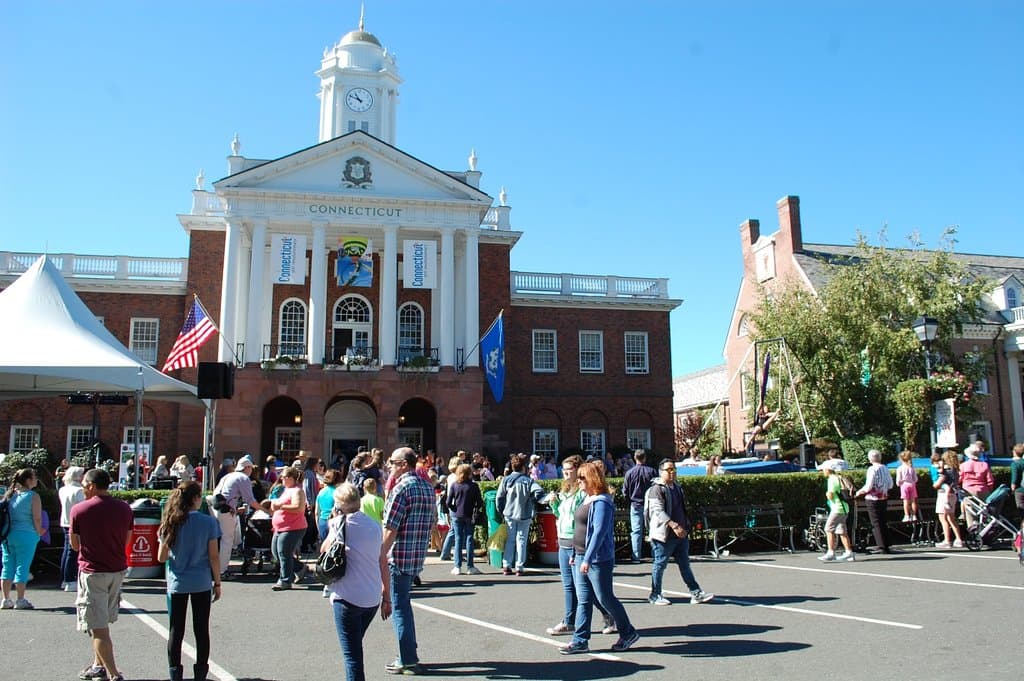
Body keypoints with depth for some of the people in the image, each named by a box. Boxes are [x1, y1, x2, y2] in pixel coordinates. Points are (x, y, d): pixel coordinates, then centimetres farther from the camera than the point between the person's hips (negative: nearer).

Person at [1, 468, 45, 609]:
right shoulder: (33, 496, -10)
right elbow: (37, 518, -12)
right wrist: (39, 532, 4)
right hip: (26, 535, -6)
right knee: (22, 567, 1)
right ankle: (20, 600, 5)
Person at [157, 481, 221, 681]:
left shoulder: (171, 524, -4)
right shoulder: (208, 522, -11)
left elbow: (161, 557, -1)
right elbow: (213, 557, -8)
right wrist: (217, 583, 1)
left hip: (177, 583, 1)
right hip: (201, 583, -1)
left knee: (176, 631, 11)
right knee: (202, 630, 10)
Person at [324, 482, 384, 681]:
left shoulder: (342, 523, -8)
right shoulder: (374, 524, 7)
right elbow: (383, 562, 10)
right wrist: (386, 593, 17)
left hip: (347, 598, -6)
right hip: (373, 598, 6)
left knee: (352, 653, 0)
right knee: (356, 647, 24)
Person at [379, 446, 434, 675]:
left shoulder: (401, 488, -15)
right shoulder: (427, 487, 11)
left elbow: (390, 528, -18)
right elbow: (432, 522, 17)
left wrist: (381, 556, -13)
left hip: (399, 556, -8)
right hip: (418, 557, 8)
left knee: (398, 607, 1)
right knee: (403, 603, 20)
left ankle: (408, 660, 5)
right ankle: (409, 654, 25)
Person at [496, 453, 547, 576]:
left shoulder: (506, 480, -2)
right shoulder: (528, 480, -9)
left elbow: (499, 498, -2)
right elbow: (539, 491, -22)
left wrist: (501, 512, 9)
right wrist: (532, 501, -5)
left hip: (509, 514, 2)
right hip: (524, 515, -2)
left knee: (510, 540, 12)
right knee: (521, 540, 6)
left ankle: (506, 566, 11)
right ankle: (519, 568, 6)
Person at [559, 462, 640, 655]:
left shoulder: (601, 502, -19)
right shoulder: (587, 499, 11)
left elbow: (599, 532, -26)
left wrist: (588, 559, -29)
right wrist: (575, 554, 20)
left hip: (598, 559, -9)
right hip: (582, 558, 9)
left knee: (605, 598, 3)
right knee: (583, 600, 9)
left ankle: (628, 633, 21)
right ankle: (580, 641, 13)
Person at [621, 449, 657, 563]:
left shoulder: (630, 473, -7)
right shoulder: (652, 472, -6)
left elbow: (625, 491, -2)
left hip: (636, 505, -1)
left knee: (636, 531, 3)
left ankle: (636, 556, 2)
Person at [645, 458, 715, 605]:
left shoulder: (677, 487, 15)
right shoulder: (657, 489, -14)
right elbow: (658, 511, -24)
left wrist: (685, 526, 22)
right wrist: (674, 525, -31)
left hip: (681, 534, 8)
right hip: (664, 534, -8)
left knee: (685, 564, 11)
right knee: (660, 564, 2)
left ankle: (696, 593, 14)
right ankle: (655, 596, 12)